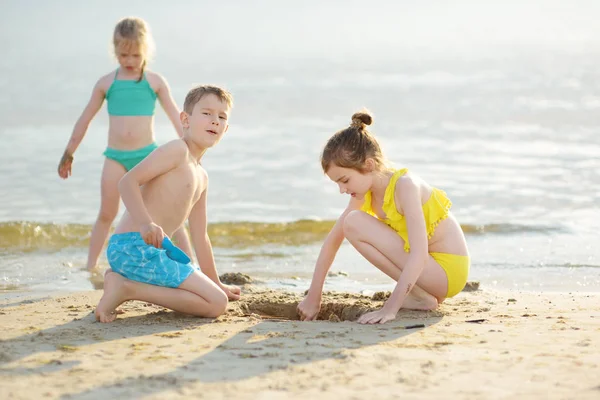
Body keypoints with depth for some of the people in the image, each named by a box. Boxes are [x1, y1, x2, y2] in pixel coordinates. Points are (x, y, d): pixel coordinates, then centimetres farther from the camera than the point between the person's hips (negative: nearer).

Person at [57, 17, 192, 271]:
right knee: (106, 213, 3)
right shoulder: (106, 83, 5)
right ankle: (90, 265, 11)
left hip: (147, 154, -1)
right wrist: (68, 154, 16)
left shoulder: (155, 82, 2)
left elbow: (175, 116, 4)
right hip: (115, 156, 1)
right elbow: (85, 119, 12)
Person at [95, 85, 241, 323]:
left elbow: (200, 236, 28)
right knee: (216, 303, -14)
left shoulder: (201, 179, 23)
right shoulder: (177, 150, -5)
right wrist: (145, 223, -31)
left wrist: (215, 283, 32)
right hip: (134, 246, -10)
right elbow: (128, 181, -16)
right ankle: (128, 289, -15)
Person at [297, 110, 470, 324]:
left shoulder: (404, 186, -23)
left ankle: (421, 298, -10)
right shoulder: (365, 191, 0)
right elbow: (332, 240, 5)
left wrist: (390, 307, -35)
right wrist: (313, 297, 3)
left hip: (447, 271, -9)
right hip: (428, 263, 9)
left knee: (355, 224, -16)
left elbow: (419, 254, -31)